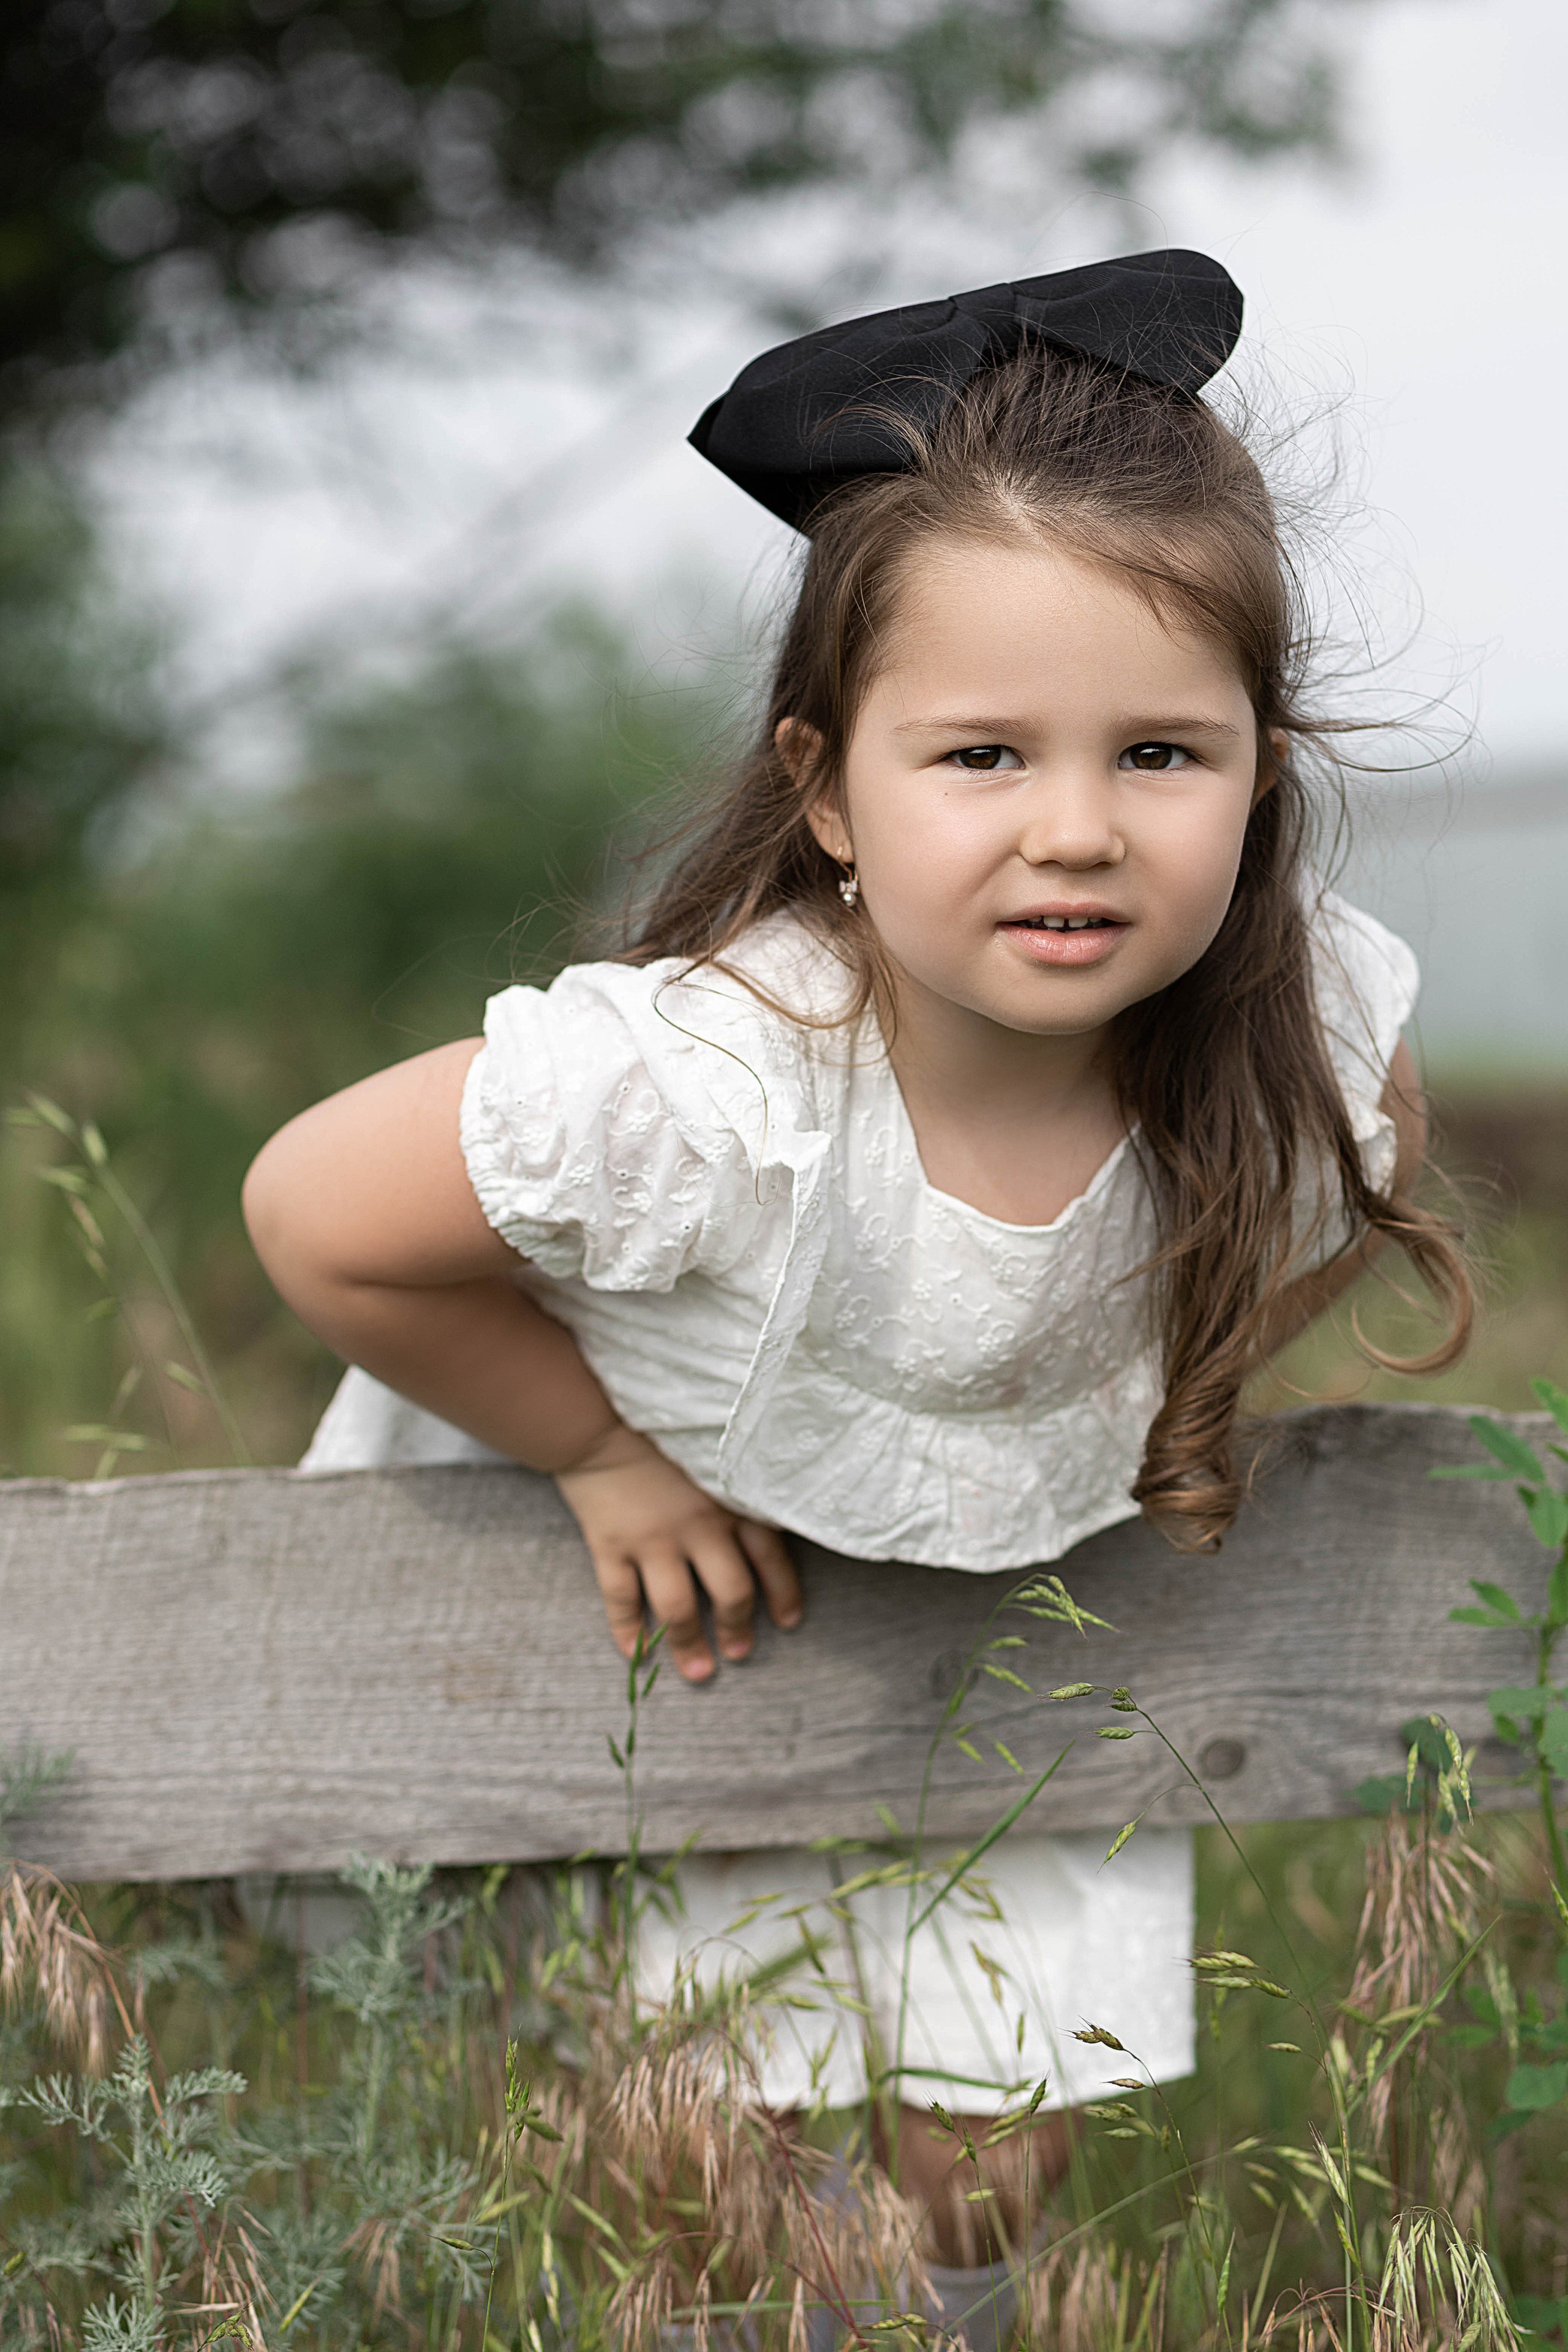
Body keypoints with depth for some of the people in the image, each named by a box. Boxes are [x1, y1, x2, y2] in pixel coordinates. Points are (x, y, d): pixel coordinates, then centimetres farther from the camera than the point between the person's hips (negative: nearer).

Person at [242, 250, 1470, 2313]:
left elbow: (1367, 1171, -1)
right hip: (624, 1550, -2)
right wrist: (608, 1452, -20)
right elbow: (316, 1214, -27)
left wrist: (1191, 1388, -8)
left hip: (1015, 1582, 3)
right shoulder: (698, 1085, -42)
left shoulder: (1299, 1024, -28)